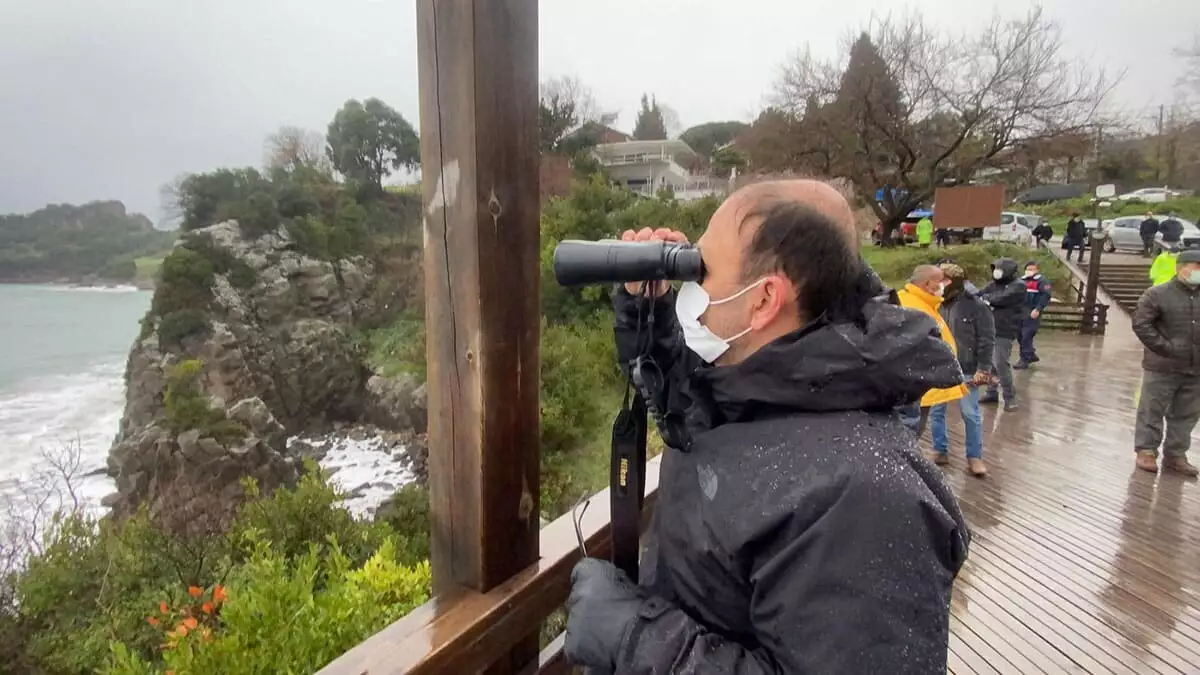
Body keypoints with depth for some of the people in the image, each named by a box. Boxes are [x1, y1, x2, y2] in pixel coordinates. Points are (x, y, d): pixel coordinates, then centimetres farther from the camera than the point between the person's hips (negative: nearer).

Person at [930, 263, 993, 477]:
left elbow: (987, 339, -8)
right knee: (935, 411, 10)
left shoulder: (975, 305, -9)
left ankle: (975, 457, 20)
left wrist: (983, 369, -11)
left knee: (971, 414, 6)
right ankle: (940, 451, 26)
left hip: (966, 370, -3)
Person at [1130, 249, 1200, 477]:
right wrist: (1165, 347, -14)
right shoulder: (1158, 294, -6)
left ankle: (1175, 454, 23)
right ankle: (1146, 451, 15)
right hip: (1163, 367, -5)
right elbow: (1140, 324, -10)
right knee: (1152, 411, 4)